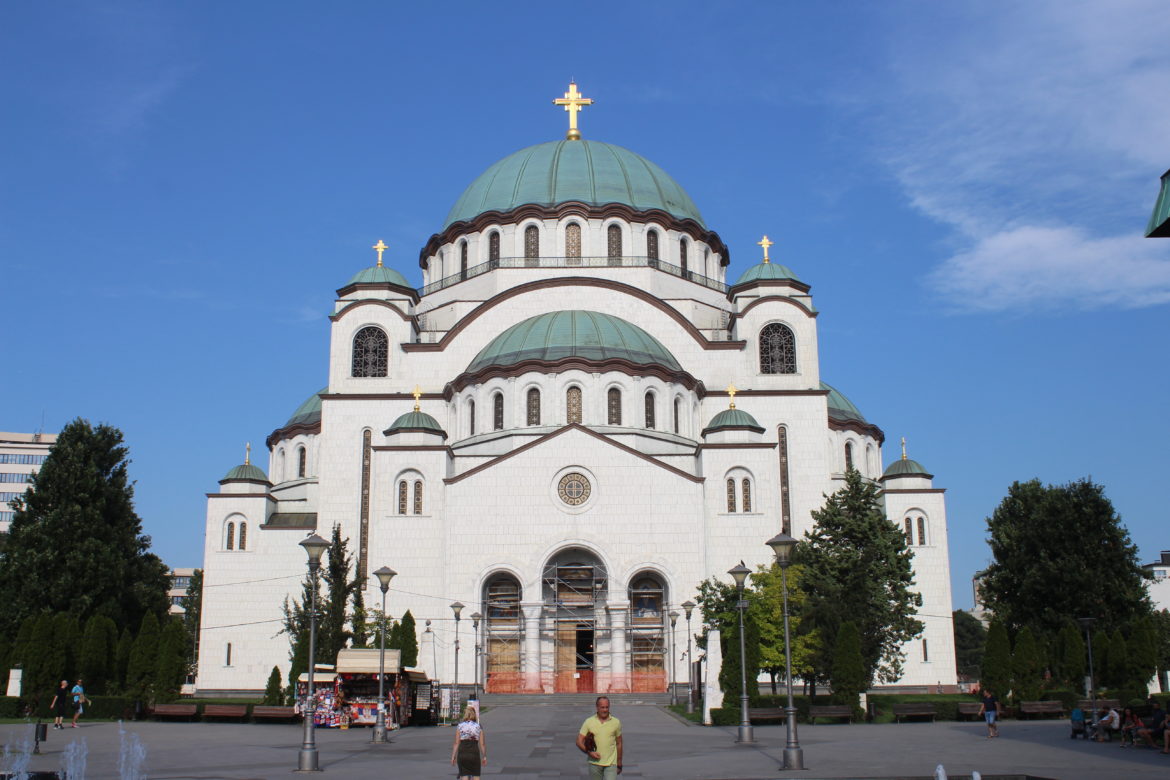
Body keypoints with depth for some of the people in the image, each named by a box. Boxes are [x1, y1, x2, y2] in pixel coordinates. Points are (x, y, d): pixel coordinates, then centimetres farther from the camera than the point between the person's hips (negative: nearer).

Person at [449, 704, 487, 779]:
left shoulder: (459, 726, 1)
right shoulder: (479, 726, 2)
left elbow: (456, 743, -2)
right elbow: (482, 744, 0)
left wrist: (453, 756, 2)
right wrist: (484, 756, 8)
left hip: (462, 754, 0)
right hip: (475, 754, 0)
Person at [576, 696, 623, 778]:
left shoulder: (616, 722, 2)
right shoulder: (589, 722, -1)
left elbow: (618, 743, 9)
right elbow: (579, 741, -1)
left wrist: (619, 764, 10)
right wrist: (589, 752, -16)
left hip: (611, 763, -1)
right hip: (595, 763, 1)